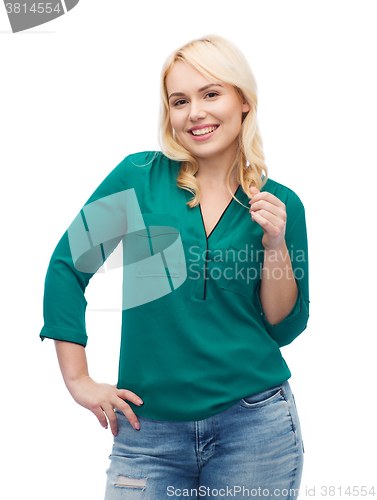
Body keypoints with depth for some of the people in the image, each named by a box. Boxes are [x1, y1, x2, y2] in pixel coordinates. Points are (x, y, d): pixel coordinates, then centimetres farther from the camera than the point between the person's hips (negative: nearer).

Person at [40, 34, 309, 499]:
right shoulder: (139, 177, -3)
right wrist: (78, 380, 0)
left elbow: (285, 328, 4)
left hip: (253, 425, 1)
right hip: (149, 430, 0)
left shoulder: (281, 204, 2)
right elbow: (67, 266, 2)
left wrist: (276, 246, -10)